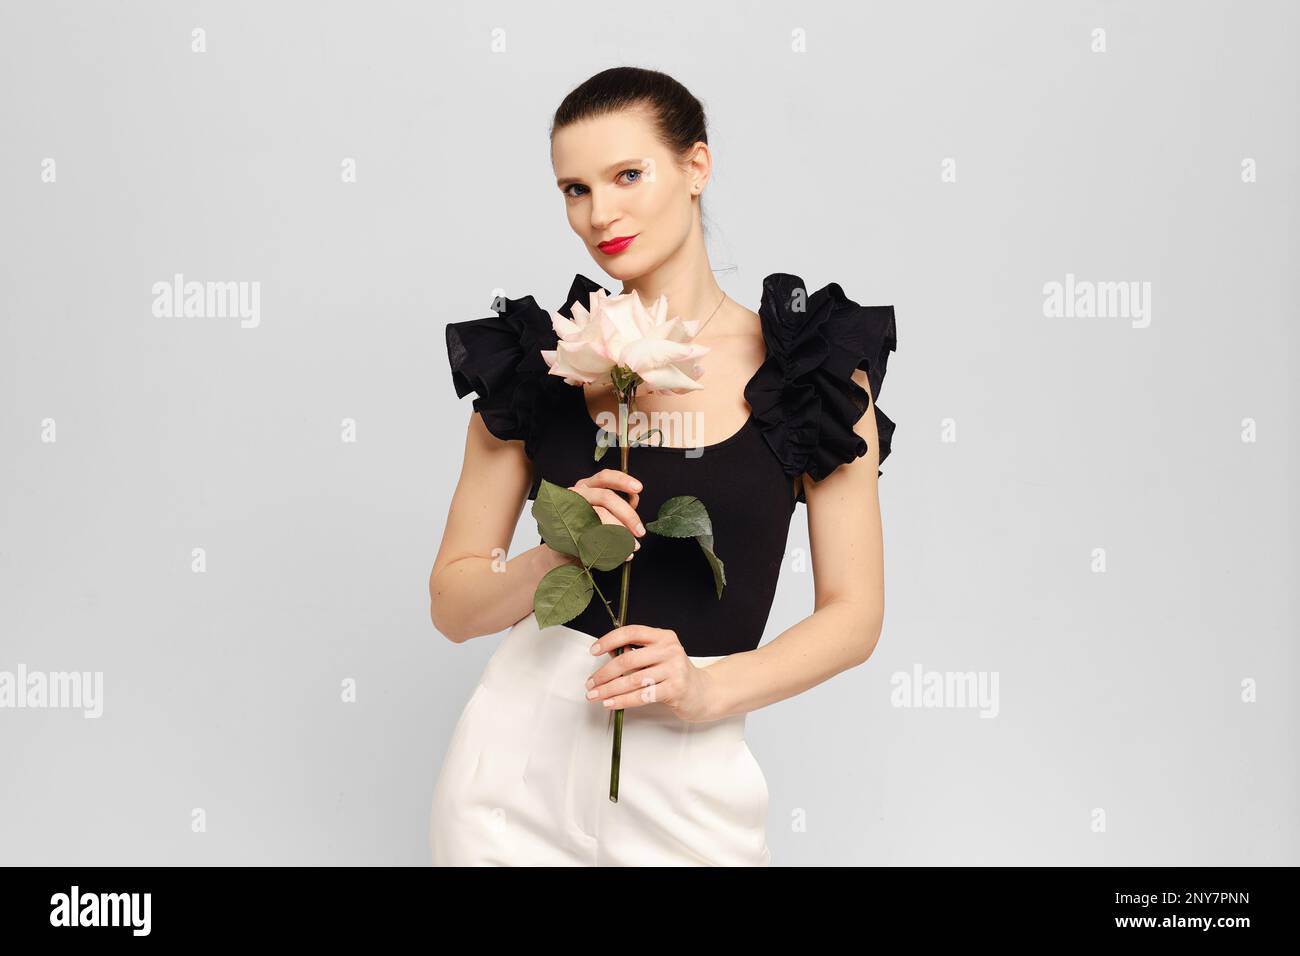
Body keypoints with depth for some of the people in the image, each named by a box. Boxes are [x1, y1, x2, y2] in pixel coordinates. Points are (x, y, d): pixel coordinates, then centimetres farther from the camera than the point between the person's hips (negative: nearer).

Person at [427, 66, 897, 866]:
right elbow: (454, 606, 3)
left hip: (687, 786, -1)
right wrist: (560, 554, -16)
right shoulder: (540, 359, -1)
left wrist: (706, 688, -16)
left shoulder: (814, 368, -4)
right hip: (518, 755, 1)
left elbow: (854, 615, -1)